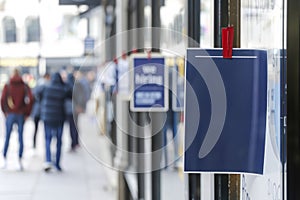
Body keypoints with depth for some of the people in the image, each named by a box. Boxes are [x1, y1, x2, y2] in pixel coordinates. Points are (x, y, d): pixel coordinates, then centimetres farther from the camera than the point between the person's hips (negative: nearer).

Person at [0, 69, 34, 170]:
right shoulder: (24, 86, 1)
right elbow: (30, 99, -9)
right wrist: (26, 113, 0)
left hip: (10, 115, 0)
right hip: (21, 115, 0)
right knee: (20, 137, 4)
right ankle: (20, 161, 1)